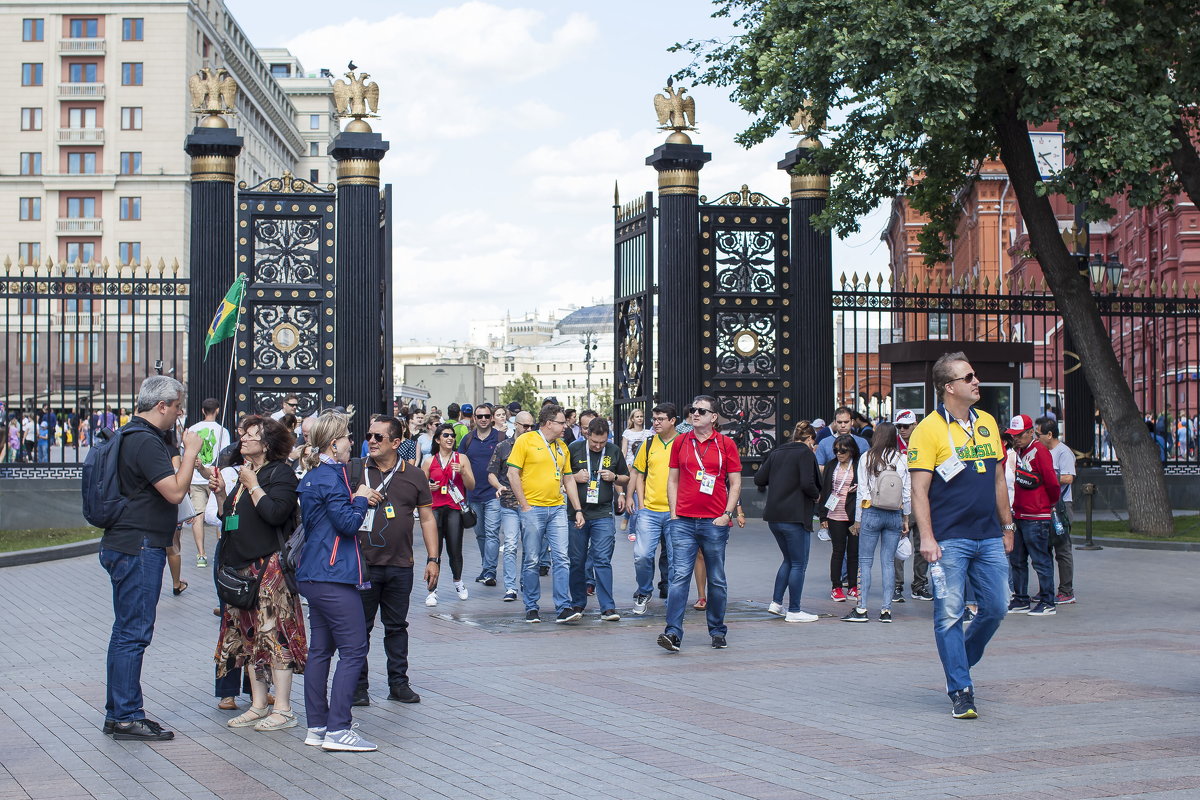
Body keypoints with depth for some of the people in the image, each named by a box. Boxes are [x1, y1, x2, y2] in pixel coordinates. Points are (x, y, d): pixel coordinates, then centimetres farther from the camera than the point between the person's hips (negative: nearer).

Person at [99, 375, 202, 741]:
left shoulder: (133, 437, 16)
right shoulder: (146, 442, -17)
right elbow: (175, 491, -22)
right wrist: (190, 451, -14)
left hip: (128, 546, 11)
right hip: (138, 549, -11)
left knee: (126, 631, 14)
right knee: (133, 632, -7)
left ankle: (117, 714, 20)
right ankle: (127, 718, -4)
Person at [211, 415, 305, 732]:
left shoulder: (281, 473, -8)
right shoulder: (244, 472, 19)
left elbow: (275, 513, -23)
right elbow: (230, 517, 23)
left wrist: (252, 485, -14)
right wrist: (220, 492, 7)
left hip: (270, 564, -9)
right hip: (241, 565, 9)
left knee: (274, 633, -9)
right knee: (248, 636, 10)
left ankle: (283, 709, -6)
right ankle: (259, 705, 16)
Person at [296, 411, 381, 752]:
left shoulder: (312, 477, 16)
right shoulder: (330, 477, -14)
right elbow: (347, 523, -19)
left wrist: (358, 500, 13)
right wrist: (361, 499, -3)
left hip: (313, 576, 11)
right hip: (334, 576, -10)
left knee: (320, 649, 12)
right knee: (353, 649, -8)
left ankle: (317, 727, 15)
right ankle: (338, 729, -10)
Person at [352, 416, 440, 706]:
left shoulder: (414, 476, 6)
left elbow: (427, 518, 9)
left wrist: (433, 558, 5)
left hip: (400, 566, 2)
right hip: (362, 563, -2)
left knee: (397, 626, 11)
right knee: (360, 626, 3)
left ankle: (398, 683, 20)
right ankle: (358, 686, 11)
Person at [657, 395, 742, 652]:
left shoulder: (726, 444, 2)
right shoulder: (680, 442, 9)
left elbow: (735, 483, 4)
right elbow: (673, 479, 13)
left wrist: (727, 514, -6)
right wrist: (674, 513, 4)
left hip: (715, 522, -1)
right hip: (684, 522, 1)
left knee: (717, 580, 9)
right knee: (680, 576, -8)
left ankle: (717, 631, 20)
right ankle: (673, 632, -13)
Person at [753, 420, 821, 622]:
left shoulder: (776, 452, 11)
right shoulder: (805, 453, -9)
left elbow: (759, 479, 9)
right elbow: (807, 483, -20)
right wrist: (817, 496, -1)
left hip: (774, 517, 7)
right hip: (794, 517, -7)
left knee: (789, 560, 21)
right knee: (799, 563, 2)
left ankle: (776, 603, 18)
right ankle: (794, 611, 4)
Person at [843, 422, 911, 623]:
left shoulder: (867, 458, -4)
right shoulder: (902, 460, 0)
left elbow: (862, 491, -2)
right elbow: (907, 492, 3)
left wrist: (857, 520, 5)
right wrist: (905, 518, 13)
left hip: (871, 513, -2)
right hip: (895, 515, 2)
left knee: (865, 561, 2)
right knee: (888, 562, 6)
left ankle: (861, 609, -1)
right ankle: (886, 610, 5)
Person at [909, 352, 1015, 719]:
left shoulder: (988, 423, 12)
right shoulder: (929, 430, -7)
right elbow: (919, 489, -10)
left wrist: (1007, 526, 20)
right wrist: (926, 537, -17)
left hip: (988, 538, 6)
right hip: (949, 540, -6)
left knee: (995, 608, 6)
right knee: (949, 616, -2)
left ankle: (960, 662, 29)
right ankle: (960, 690, 5)